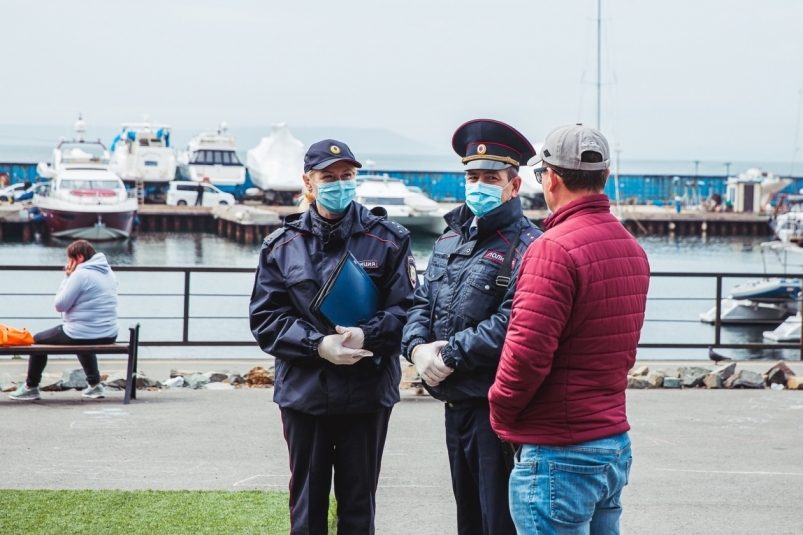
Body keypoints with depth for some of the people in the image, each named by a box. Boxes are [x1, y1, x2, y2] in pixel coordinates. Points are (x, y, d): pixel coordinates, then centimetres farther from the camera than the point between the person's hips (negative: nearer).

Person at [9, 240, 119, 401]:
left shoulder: (80, 274, -17)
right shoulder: (108, 272, 9)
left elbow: (60, 305, -13)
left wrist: (67, 277, -4)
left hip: (81, 335, -8)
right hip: (108, 335, 8)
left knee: (37, 340, 14)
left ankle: (30, 387, 22)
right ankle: (95, 384, 34)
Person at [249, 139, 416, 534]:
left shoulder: (388, 239, 1)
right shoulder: (281, 245, 5)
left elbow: (406, 308, -4)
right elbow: (265, 319, -1)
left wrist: (366, 336, -22)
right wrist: (319, 345, -16)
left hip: (368, 393, -1)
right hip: (303, 393, 1)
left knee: (359, 501, 9)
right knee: (307, 502, 10)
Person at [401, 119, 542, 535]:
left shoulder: (525, 246, -14)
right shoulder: (451, 240, 15)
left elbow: (511, 323, -23)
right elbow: (422, 302, 14)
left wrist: (449, 356, -17)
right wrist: (418, 348, -7)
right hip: (455, 404, 9)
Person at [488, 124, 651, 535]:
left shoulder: (555, 248, -17)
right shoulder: (631, 247, 11)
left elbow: (527, 350, -22)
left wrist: (501, 409, -6)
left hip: (560, 454, -9)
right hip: (615, 443, 9)